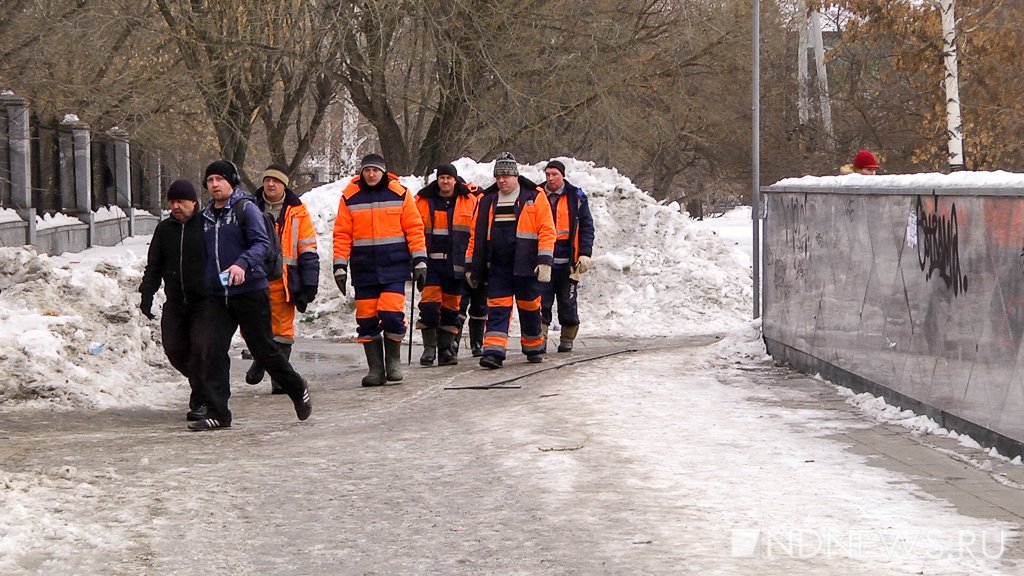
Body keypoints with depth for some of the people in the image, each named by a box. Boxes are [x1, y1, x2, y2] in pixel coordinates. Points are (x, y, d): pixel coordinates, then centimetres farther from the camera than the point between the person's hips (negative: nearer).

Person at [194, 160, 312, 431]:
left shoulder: (245, 208, -5)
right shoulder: (206, 216, 13)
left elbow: (262, 242, -15)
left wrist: (242, 264, -32)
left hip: (250, 290, -5)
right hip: (217, 296, 5)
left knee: (264, 349, 4)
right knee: (214, 352, -6)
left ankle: (297, 390, 26)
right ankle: (217, 413, -4)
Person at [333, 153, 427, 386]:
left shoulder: (400, 194, 1)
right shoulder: (350, 197, 3)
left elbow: (414, 227, 3)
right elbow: (342, 234, 4)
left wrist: (419, 261, -1)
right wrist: (340, 266, 0)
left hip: (394, 265, -2)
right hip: (364, 268, 2)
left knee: (392, 314, -12)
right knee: (366, 319, 2)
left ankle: (393, 360, 9)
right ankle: (375, 369, 10)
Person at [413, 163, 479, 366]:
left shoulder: (470, 201, 4)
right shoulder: (423, 201, 5)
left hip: (456, 263, 1)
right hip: (431, 260, -1)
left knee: (452, 306, 7)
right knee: (429, 304, -10)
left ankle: (446, 348, 15)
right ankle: (429, 348, -3)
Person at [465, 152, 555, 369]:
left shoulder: (534, 197, -2)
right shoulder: (487, 201, 10)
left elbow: (547, 231, -6)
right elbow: (477, 235, 14)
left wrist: (544, 261, -14)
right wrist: (472, 267, 12)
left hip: (525, 266, -2)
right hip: (497, 267, 2)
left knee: (529, 308, 9)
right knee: (497, 309, -6)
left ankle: (533, 348, 26)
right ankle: (493, 352, -14)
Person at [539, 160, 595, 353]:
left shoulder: (576, 197, 3)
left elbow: (586, 226, 3)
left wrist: (585, 254, -6)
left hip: (567, 262, -1)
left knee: (568, 304, 6)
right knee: (541, 303, -5)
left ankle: (567, 341, 17)